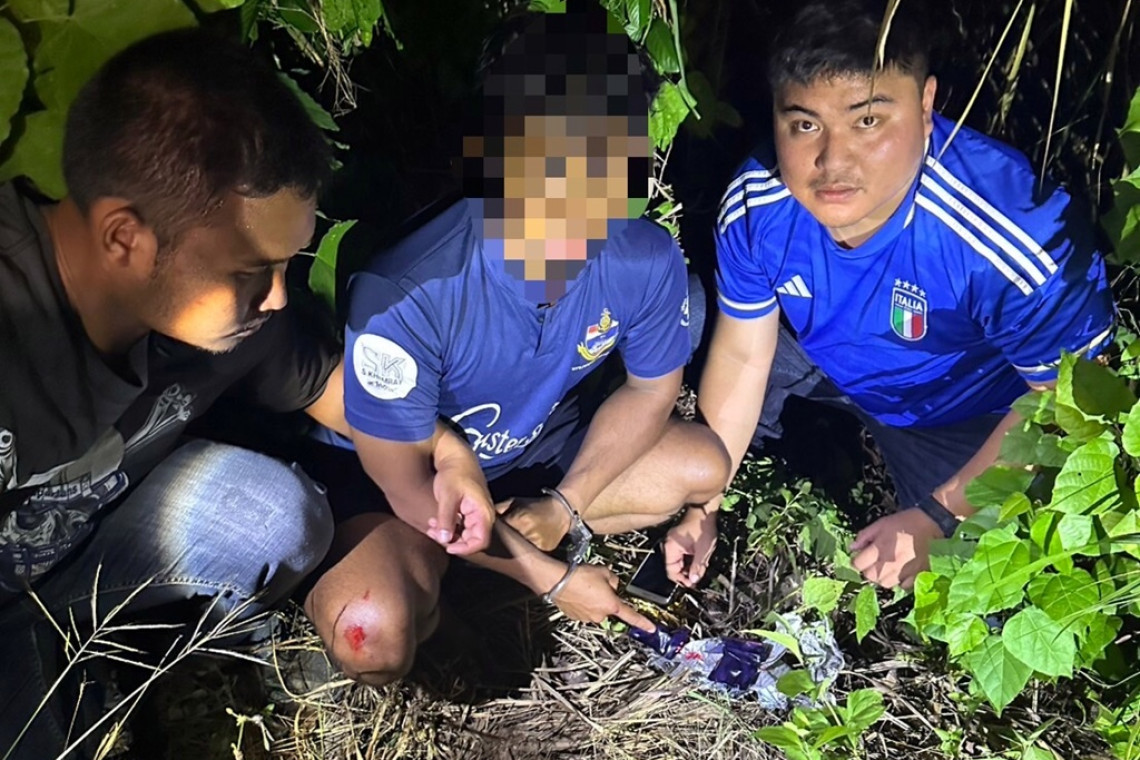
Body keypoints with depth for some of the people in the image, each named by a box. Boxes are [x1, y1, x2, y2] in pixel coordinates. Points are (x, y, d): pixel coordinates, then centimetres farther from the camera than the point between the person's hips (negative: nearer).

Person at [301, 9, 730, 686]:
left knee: (703, 466, -7)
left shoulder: (647, 259, -23)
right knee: (373, 635, -32)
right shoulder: (406, 296, -36)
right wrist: (550, 577, -18)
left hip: (547, 449, 6)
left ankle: (444, 562, 0)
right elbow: (406, 484, -23)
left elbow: (650, 389, -3)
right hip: (419, 477, -5)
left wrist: (565, 506, -13)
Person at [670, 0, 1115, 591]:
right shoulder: (754, 205, -27)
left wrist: (939, 518, -28)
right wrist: (700, 508, -7)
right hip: (819, 353, 4)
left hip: (958, 406, -3)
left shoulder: (1021, 239, -41)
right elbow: (741, 354, -12)